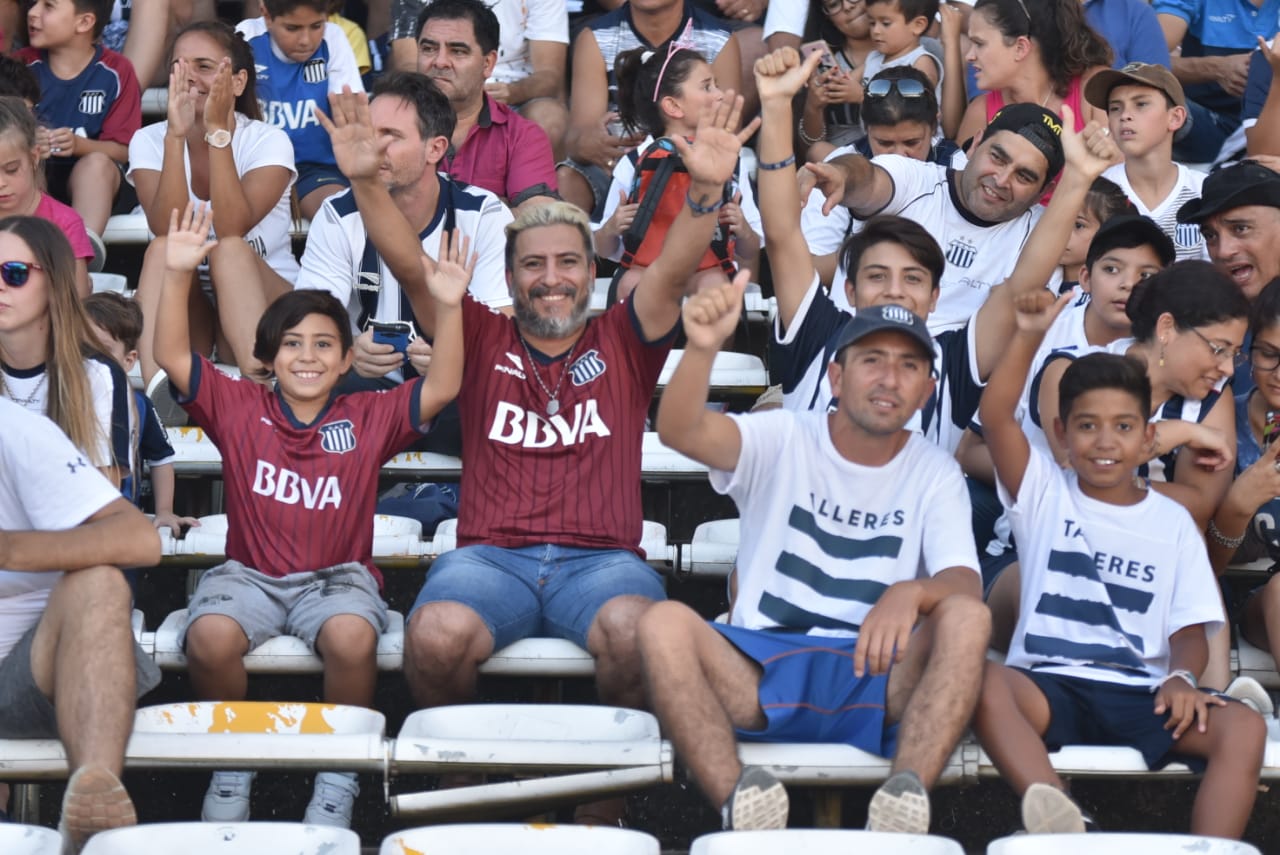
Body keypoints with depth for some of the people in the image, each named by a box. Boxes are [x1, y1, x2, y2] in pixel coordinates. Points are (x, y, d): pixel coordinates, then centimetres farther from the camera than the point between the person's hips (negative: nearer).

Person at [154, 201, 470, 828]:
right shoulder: (239, 408, 7)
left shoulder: (368, 418, 7)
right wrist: (178, 276, -13)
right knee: (210, 637, -32)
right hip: (249, 573, 1)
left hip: (337, 575, -1)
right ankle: (233, 764, -4)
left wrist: (447, 307, -17)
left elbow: (441, 388, -4)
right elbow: (172, 357, -1)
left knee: (352, 637, -35)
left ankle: (339, 779, -12)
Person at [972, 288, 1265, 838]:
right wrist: (1029, 336, -18)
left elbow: (1189, 631, 9)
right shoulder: (1044, 494, 10)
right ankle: (1059, 819, -53)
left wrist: (1180, 679, -13)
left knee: (1242, 728, -26)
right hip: (1049, 685, -2)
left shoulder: (1173, 523, 14)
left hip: (1141, 695, 2)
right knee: (984, 682, -36)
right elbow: (995, 415, -6)